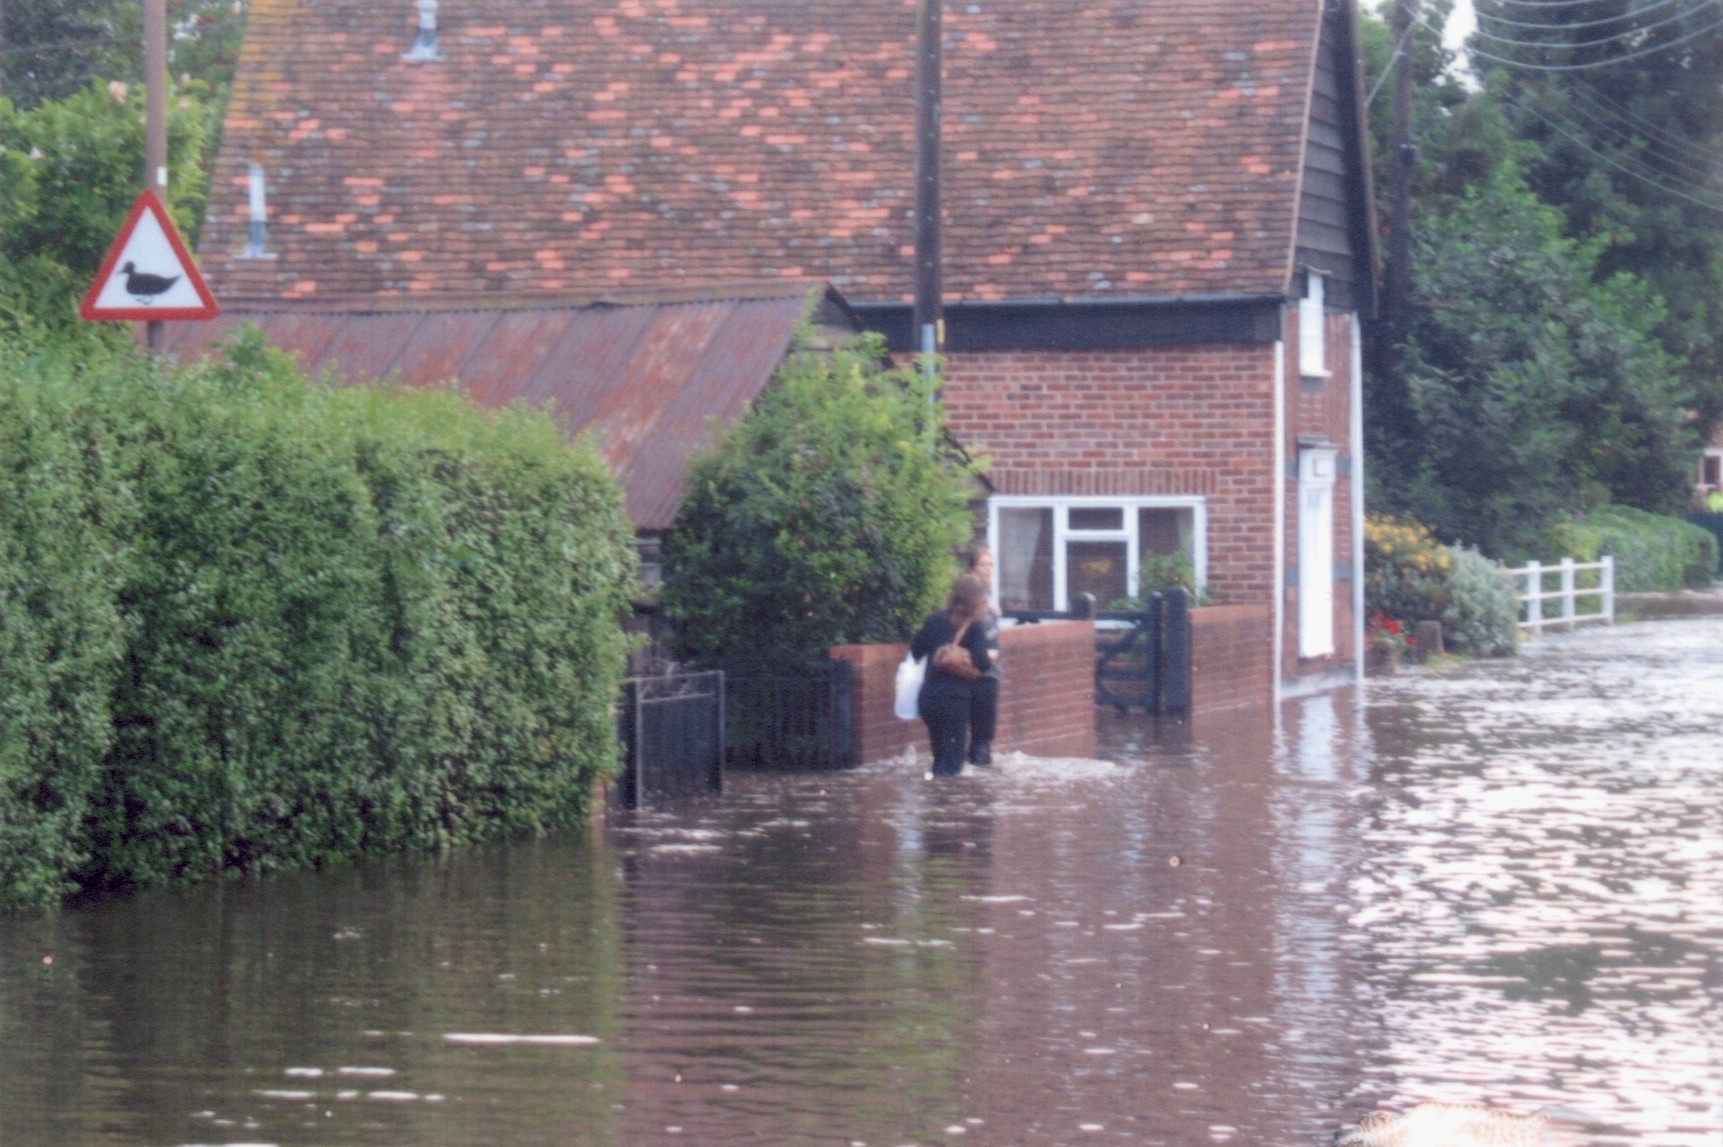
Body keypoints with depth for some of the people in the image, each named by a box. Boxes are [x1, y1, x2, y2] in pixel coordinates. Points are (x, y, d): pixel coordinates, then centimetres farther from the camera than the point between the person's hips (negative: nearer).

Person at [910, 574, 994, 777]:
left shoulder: (935, 620, 6)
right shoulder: (973, 628, -6)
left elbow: (915, 650, 14)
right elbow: (982, 664, -15)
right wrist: (991, 659, 6)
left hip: (928, 698, 5)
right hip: (956, 699, -5)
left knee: (940, 757, 18)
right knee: (952, 760, -2)